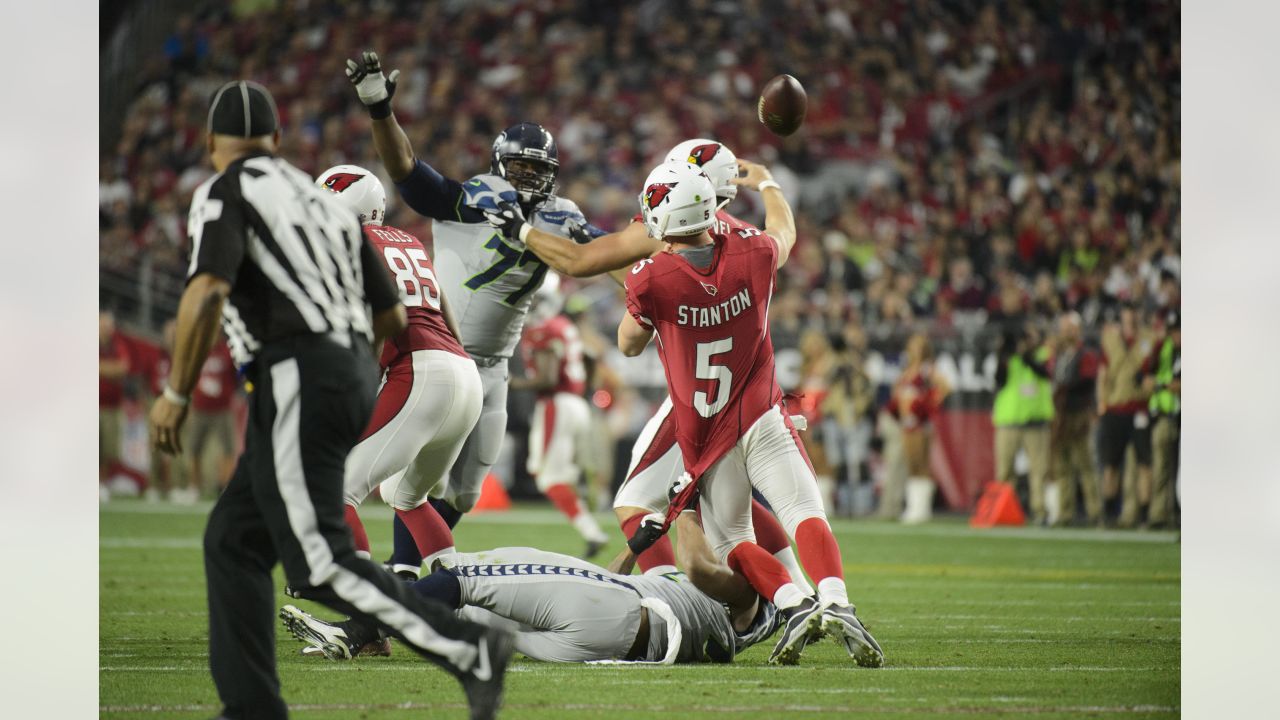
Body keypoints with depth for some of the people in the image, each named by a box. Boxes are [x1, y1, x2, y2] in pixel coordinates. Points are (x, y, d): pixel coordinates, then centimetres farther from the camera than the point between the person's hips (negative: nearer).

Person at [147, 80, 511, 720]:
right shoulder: (320, 199, 22)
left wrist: (176, 393, -13)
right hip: (354, 373, 9)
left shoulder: (225, 194, -1)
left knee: (318, 564, -12)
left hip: (298, 381, -9)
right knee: (232, 543, 14)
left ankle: (469, 649, -20)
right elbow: (391, 317, 21)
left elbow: (207, 291, -19)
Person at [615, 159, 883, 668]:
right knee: (805, 515, -7)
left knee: (731, 540, 9)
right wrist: (764, 183, 42)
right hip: (761, 421, 1)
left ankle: (795, 606, -16)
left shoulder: (652, 280, -14)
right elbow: (784, 230, 23)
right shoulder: (751, 255, -5)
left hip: (704, 435, -1)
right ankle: (836, 603, -33)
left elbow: (629, 345, 7)